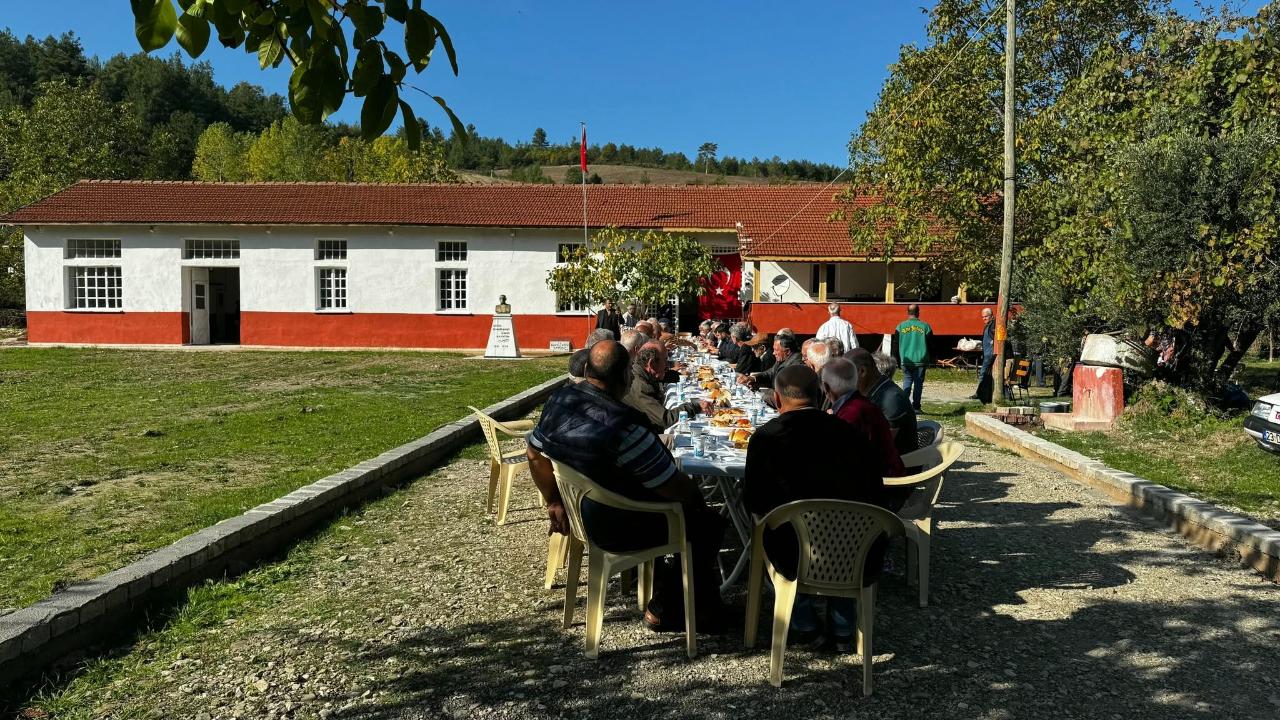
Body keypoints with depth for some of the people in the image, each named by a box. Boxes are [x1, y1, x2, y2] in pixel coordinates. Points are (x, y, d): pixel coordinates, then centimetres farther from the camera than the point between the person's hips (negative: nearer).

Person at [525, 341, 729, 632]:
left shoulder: (559, 400, -9)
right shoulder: (624, 426, -33)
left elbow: (534, 454, 6)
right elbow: (675, 488, -25)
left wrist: (554, 503, 17)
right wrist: (697, 495, -3)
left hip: (582, 515, 8)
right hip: (619, 532, -8)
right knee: (709, 524, 12)